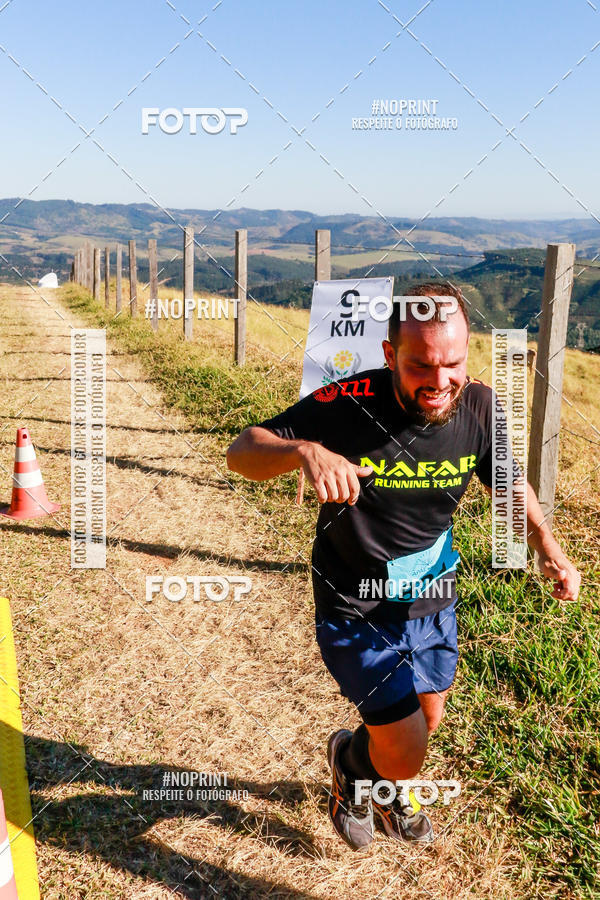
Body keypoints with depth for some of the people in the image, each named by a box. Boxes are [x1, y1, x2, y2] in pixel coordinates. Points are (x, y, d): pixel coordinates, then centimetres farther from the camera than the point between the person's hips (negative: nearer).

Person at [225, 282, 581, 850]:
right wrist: (305, 451, -47)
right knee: (406, 754, -5)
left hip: (432, 600, 5)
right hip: (357, 609, -5)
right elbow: (241, 452, -26)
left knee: (425, 723, 24)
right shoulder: (347, 405, -28)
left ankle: (387, 792, 60)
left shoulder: (479, 407, -15)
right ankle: (349, 759, 34)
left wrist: (546, 545, -15)